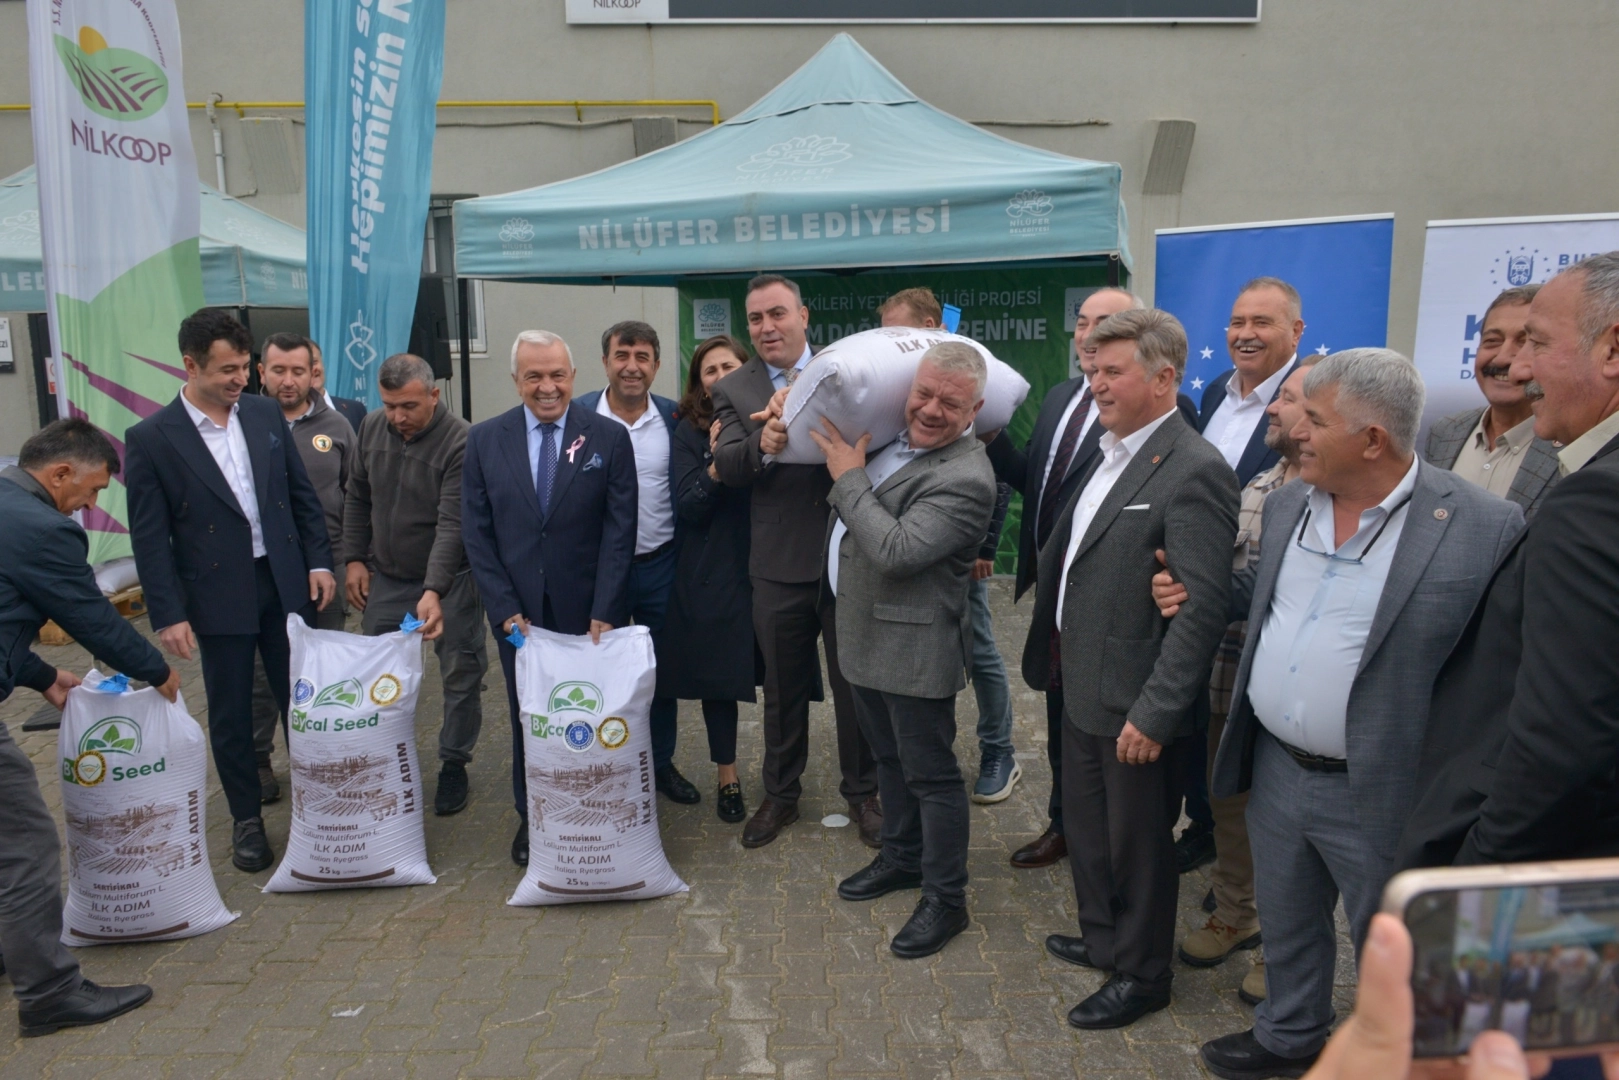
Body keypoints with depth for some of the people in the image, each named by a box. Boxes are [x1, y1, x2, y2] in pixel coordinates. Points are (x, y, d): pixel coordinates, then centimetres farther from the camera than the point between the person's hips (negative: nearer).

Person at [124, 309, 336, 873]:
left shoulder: (266, 414, 3)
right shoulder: (150, 438, -8)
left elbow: (302, 494, 9)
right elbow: (149, 537, -7)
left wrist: (319, 561, 3)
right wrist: (168, 615, -10)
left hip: (287, 583, 3)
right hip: (218, 596, -3)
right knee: (231, 714, 9)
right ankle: (247, 819, 25)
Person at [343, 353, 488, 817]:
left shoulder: (460, 442, -21)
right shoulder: (372, 427, -1)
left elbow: (452, 523, -27)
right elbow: (357, 497, 11)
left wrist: (434, 591, -35)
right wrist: (355, 559, 6)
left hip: (449, 581, -5)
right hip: (386, 577, 5)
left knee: (460, 676, 4)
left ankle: (454, 765, 20)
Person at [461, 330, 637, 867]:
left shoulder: (609, 438, -4)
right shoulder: (484, 440, 1)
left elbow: (619, 531, -7)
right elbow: (476, 533, 1)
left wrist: (604, 611, -13)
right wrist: (505, 608, -7)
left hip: (589, 611, -1)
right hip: (518, 612, 2)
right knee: (527, 720, 13)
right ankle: (530, 817, 31)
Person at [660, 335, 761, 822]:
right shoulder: (689, 432, -1)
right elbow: (688, 506, -8)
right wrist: (717, 466, -24)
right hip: (712, 574, 0)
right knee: (717, 672, 8)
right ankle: (726, 777, 25)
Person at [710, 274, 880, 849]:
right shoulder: (733, 389, 2)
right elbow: (727, 466, -12)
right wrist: (761, 445, -33)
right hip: (779, 564, 1)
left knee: (854, 683, 12)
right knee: (783, 688, 17)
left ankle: (861, 792, 32)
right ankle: (780, 794, 35)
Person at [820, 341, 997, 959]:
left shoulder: (964, 479, -24)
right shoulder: (896, 435, 5)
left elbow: (895, 551, -30)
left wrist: (849, 477, -20)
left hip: (913, 647, -9)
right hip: (863, 632, 9)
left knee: (930, 773, 5)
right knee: (889, 756, 24)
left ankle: (945, 899, 21)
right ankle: (902, 856, 43)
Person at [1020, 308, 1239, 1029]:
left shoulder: (1193, 472, -21)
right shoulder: (1112, 454, 8)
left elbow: (1201, 607, -24)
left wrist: (1154, 714, -24)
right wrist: (1054, 645, 13)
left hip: (1133, 703, -9)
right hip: (1083, 688, 9)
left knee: (1136, 842, 11)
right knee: (1085, 828, 24)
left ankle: (1141, 976, 33)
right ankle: (1102, 941, 46)